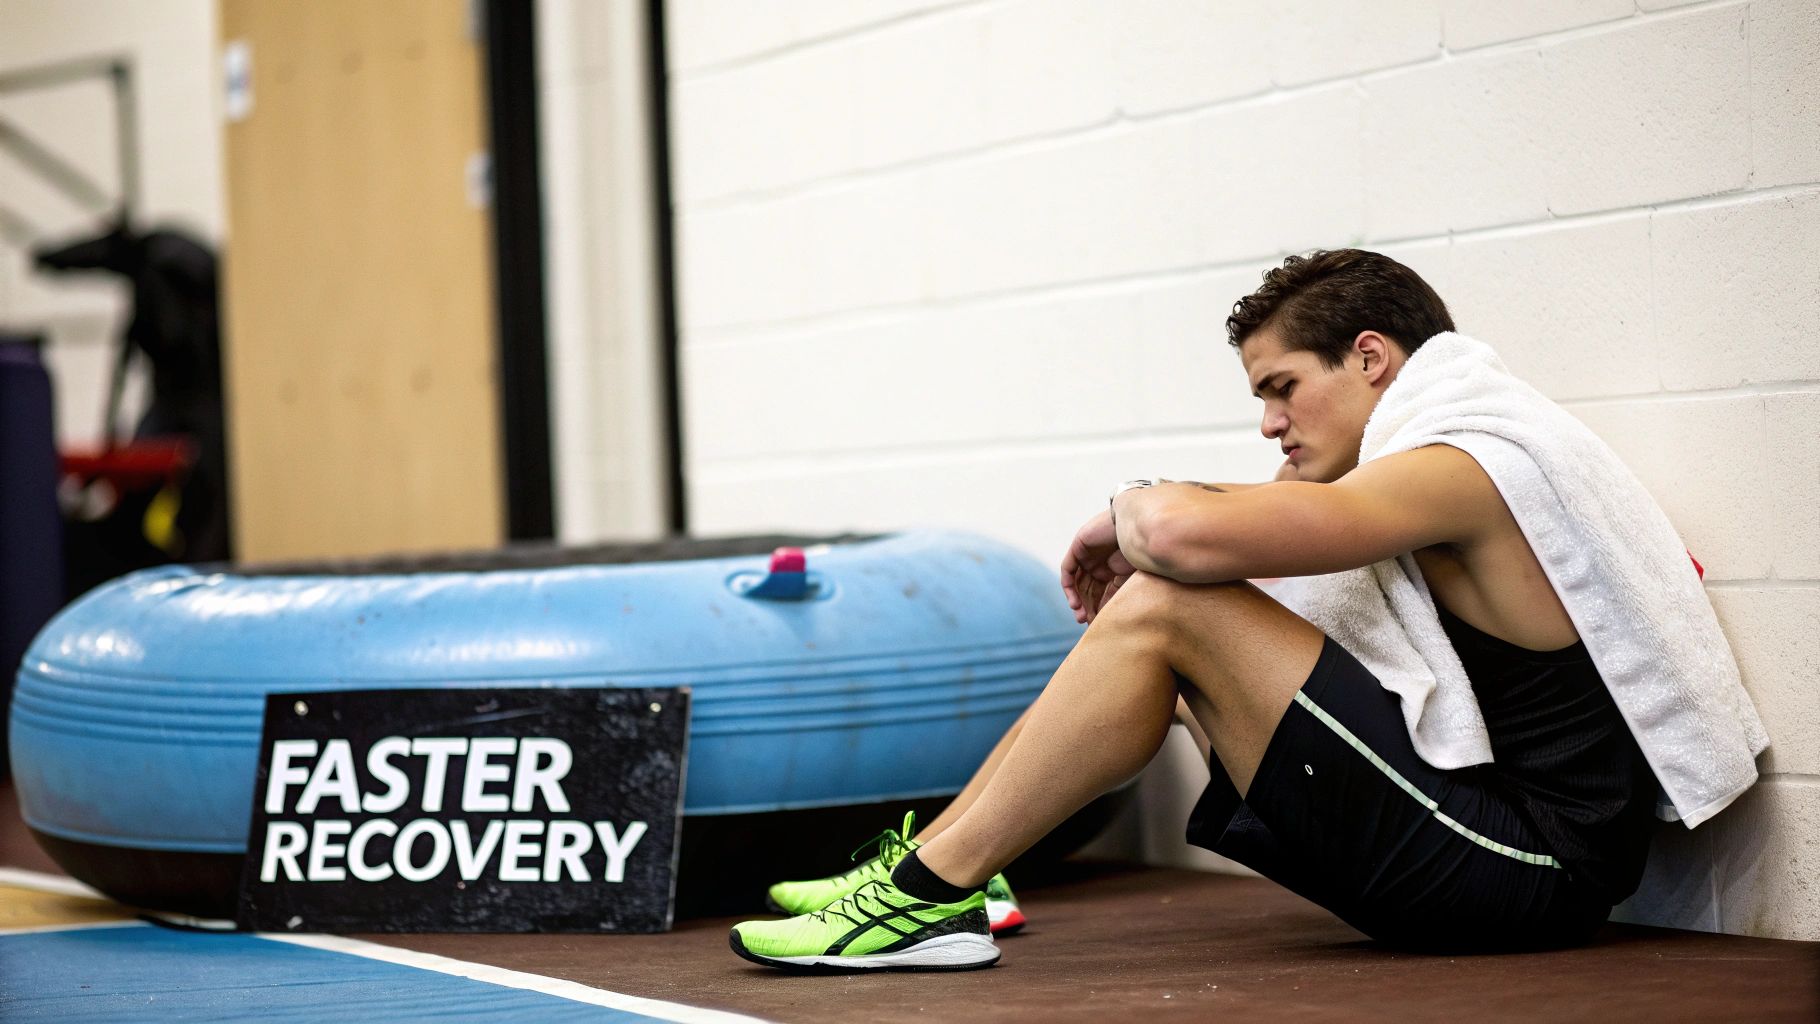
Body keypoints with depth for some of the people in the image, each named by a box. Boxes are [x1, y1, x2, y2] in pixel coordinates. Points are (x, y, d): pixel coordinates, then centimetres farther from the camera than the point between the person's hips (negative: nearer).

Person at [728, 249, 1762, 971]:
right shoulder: (1464, 465, 18)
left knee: (1164, 609, -14)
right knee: (1181, 619, 14)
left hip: (1530, 873, -10)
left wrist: (1128, 510, -4)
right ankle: (934, 868, 14)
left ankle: (936, 891, -9)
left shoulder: (1462, 469, -15)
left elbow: (1187, 533, -26)